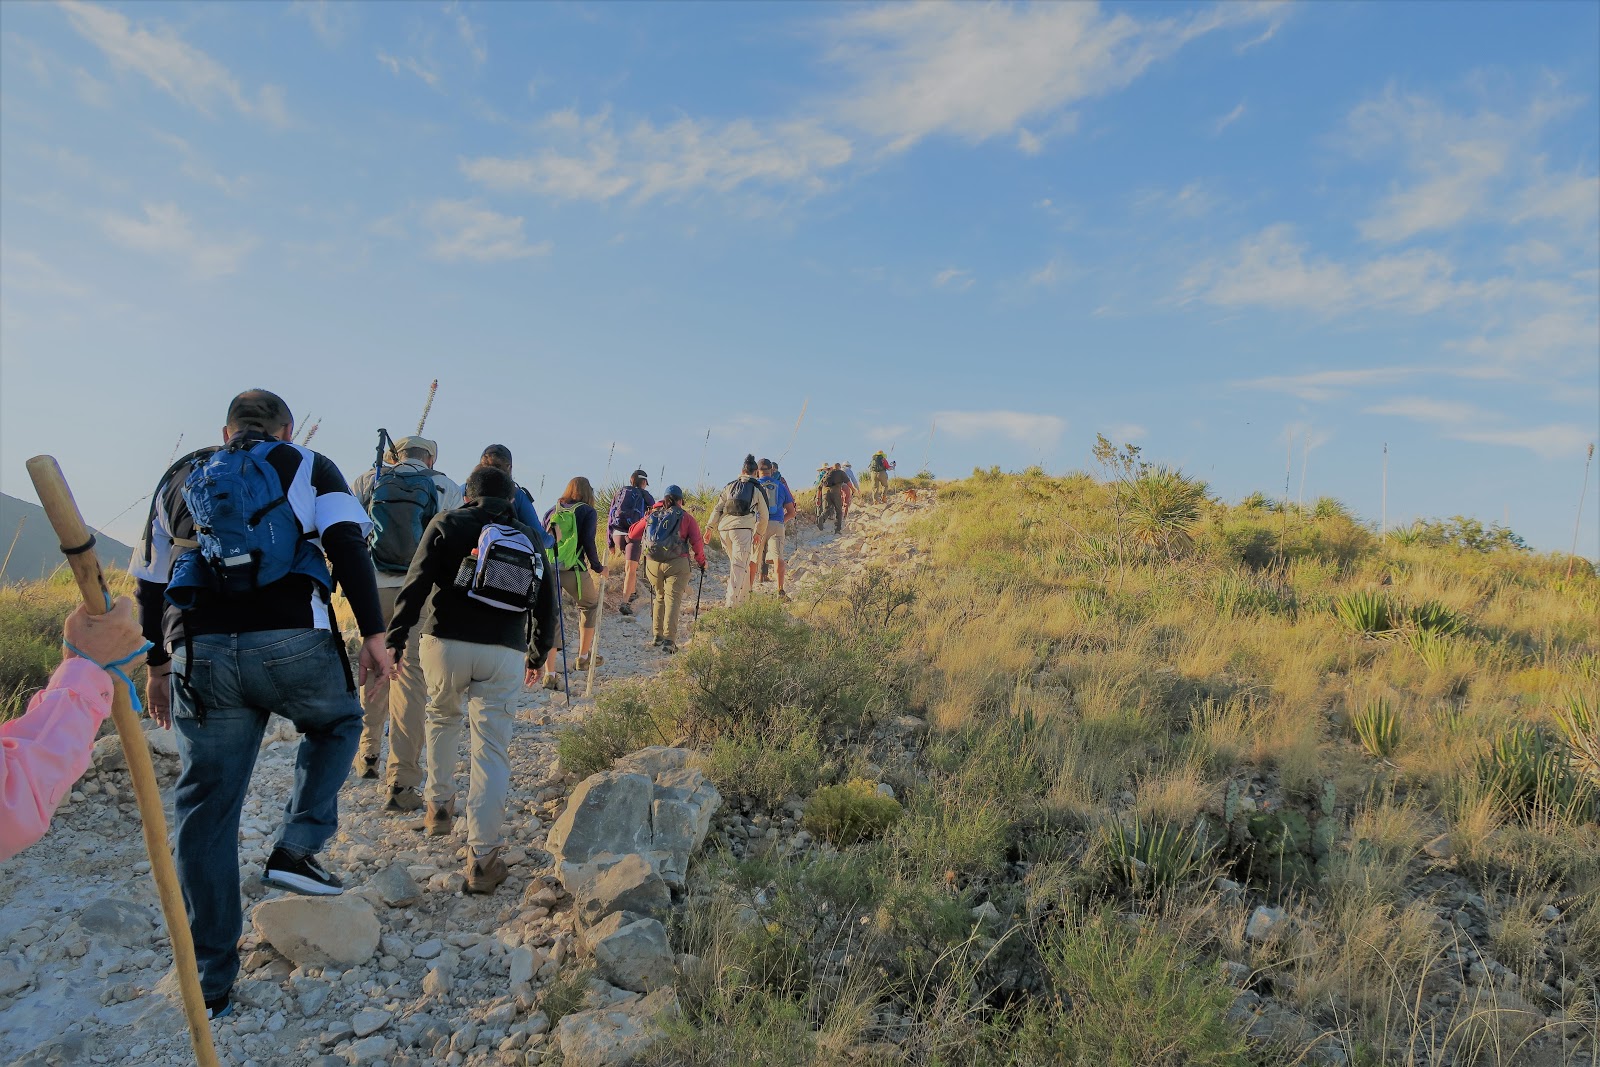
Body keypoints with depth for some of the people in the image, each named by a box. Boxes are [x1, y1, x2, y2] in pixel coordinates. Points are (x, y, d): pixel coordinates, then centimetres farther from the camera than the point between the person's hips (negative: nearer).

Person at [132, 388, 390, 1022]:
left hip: (199, 655, 3)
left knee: (206, 810, 11)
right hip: (293, 647, -3)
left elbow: (151, 584, 25)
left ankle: (210, 981, 19)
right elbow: (349, 548, -3)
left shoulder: (180, 482, 23)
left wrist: (157, 666, 33)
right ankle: (297, 847, 11)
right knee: (337, 722, 29)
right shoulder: (306, 468, 12)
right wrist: (373, 633, -3)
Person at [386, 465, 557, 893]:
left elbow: (416, 584, -4)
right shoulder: (530, 538, 15)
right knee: (492, 750, 0)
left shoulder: (449, 524, 6)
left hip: (445, 642, 0)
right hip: (505, 653, 1)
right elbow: (546, 604, 17)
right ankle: (482, 857, -3)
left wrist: (395, 638, -3)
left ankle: (438, 806, 37)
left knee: (442, 717, 28)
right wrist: (538, 655, 28)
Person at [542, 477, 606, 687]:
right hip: (573, 570, -4)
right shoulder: (588, 512, 2)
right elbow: (588, 543, -7)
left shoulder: (552, 511, 16)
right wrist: (598, 568, 4)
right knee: (590, 606, 22)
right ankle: (583, 658, 29)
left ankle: (549, 674, -1)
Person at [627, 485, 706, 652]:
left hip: (652, 563, 4)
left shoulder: (652, 515, 13)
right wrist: (701, 562, 13)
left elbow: (632, 534, 21)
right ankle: (669, 640, -15)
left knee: (659, 596, 20)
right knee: (672, 599, -4)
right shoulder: (685, 517, 4)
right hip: (676, 563, -4)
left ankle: (656, 636, 21)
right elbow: (697, 541, -2)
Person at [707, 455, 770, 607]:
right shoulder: (758, 488, 12)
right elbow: (764, 515, 16)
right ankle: (732, 602, -16)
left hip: (724, 527, 4)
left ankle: (743, 596, 27)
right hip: (743, 527, -4)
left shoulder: (730, 486, 19)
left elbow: (717, 509, 12)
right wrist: (759, 533, 29)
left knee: (737, 562, 20)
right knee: (739, 565, -5)